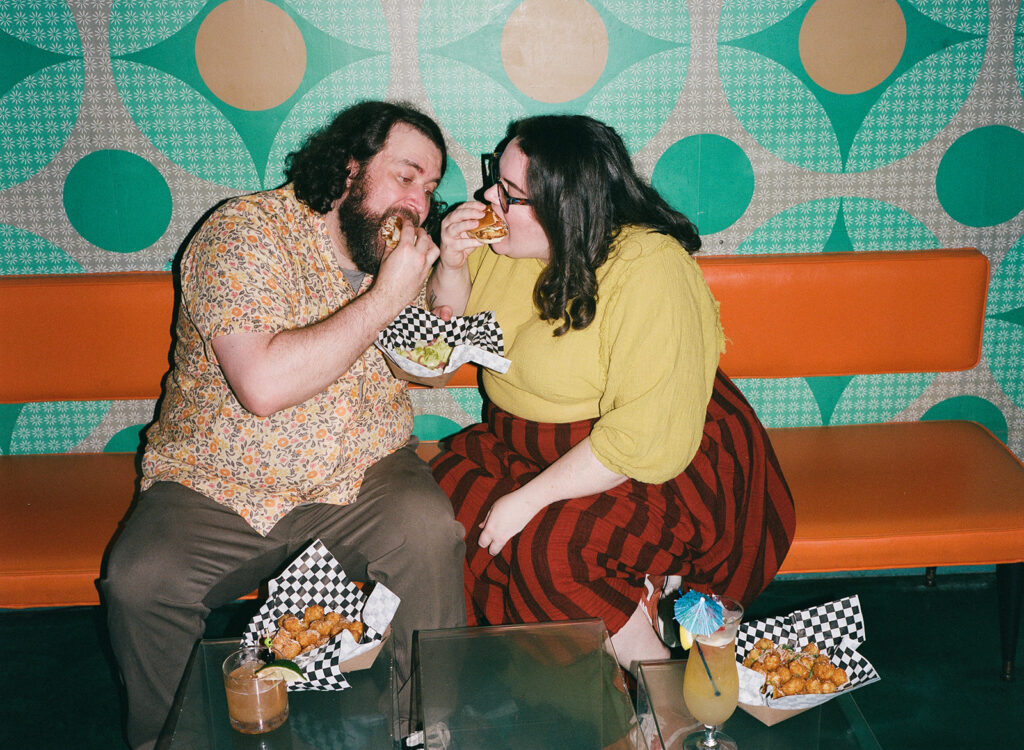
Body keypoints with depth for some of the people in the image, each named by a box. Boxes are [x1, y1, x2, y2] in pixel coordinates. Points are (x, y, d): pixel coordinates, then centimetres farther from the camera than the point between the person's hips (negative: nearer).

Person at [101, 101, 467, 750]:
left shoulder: (396, 250, 6)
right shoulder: (244, 232, -14)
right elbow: (263, 386, -27)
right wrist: (384, 299, -24)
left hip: (362, 475, 3)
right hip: (214, 488, -3)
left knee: (430, 535, -26)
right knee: (140, 582, -26)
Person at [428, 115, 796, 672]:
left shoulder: (652, 271, -25)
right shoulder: (503, 244, -4)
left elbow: (647, 439, -30)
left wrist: (528, 499, -26)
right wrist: (452, 266, -10)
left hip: (661, 467, -7)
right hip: (522, 443, 8)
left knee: (545, 546, -30)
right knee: (442, 496, -16)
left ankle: (649, 668, -4)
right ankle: (627, 599, -6)